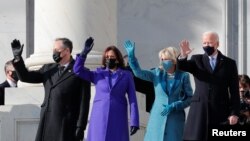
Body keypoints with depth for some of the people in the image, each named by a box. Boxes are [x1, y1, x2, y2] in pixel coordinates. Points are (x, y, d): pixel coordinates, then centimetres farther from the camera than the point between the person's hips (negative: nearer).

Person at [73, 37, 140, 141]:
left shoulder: (126, 75, 6)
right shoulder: (98, 74, 11)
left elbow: (132, 99, 1)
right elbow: (78, 70, 1)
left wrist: (134, 121, -8)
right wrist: (84, 52, -10)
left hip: (118, 119, -1)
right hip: (99, 118, 1)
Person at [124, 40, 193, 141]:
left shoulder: (183, 76, 0)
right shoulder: (157, 73, 5)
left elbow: (190, 98, 1)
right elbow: (138, 72, -8)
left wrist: (174, 106, -12)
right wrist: (131, 55, -22)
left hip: (175, 119, -2)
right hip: (158, 118, 2)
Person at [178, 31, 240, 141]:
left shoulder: (229, 63, 7)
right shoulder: (197, 60, 10)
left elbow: (234, 91, 3)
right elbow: (181, 66, -9)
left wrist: (234, 113, -6)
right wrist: (183, 56, -32)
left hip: (221, 112, 0)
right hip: (199, 111, 1)